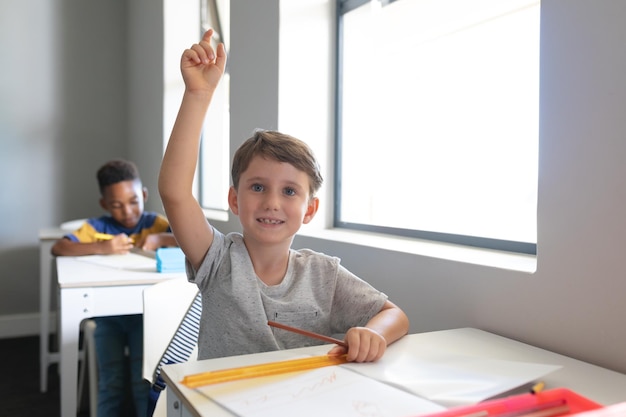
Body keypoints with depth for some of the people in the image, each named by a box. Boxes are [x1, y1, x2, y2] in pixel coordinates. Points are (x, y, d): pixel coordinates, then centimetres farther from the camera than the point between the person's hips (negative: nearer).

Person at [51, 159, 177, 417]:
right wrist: (101, 247, -29)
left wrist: (161, 239, -26)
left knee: (144, 380, -4)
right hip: (108, 314, 1)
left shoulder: (154, 223, -2)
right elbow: (58, 248, -16)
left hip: (143, 312, 0)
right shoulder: (97, 227, -2)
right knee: (110, 383, 1)